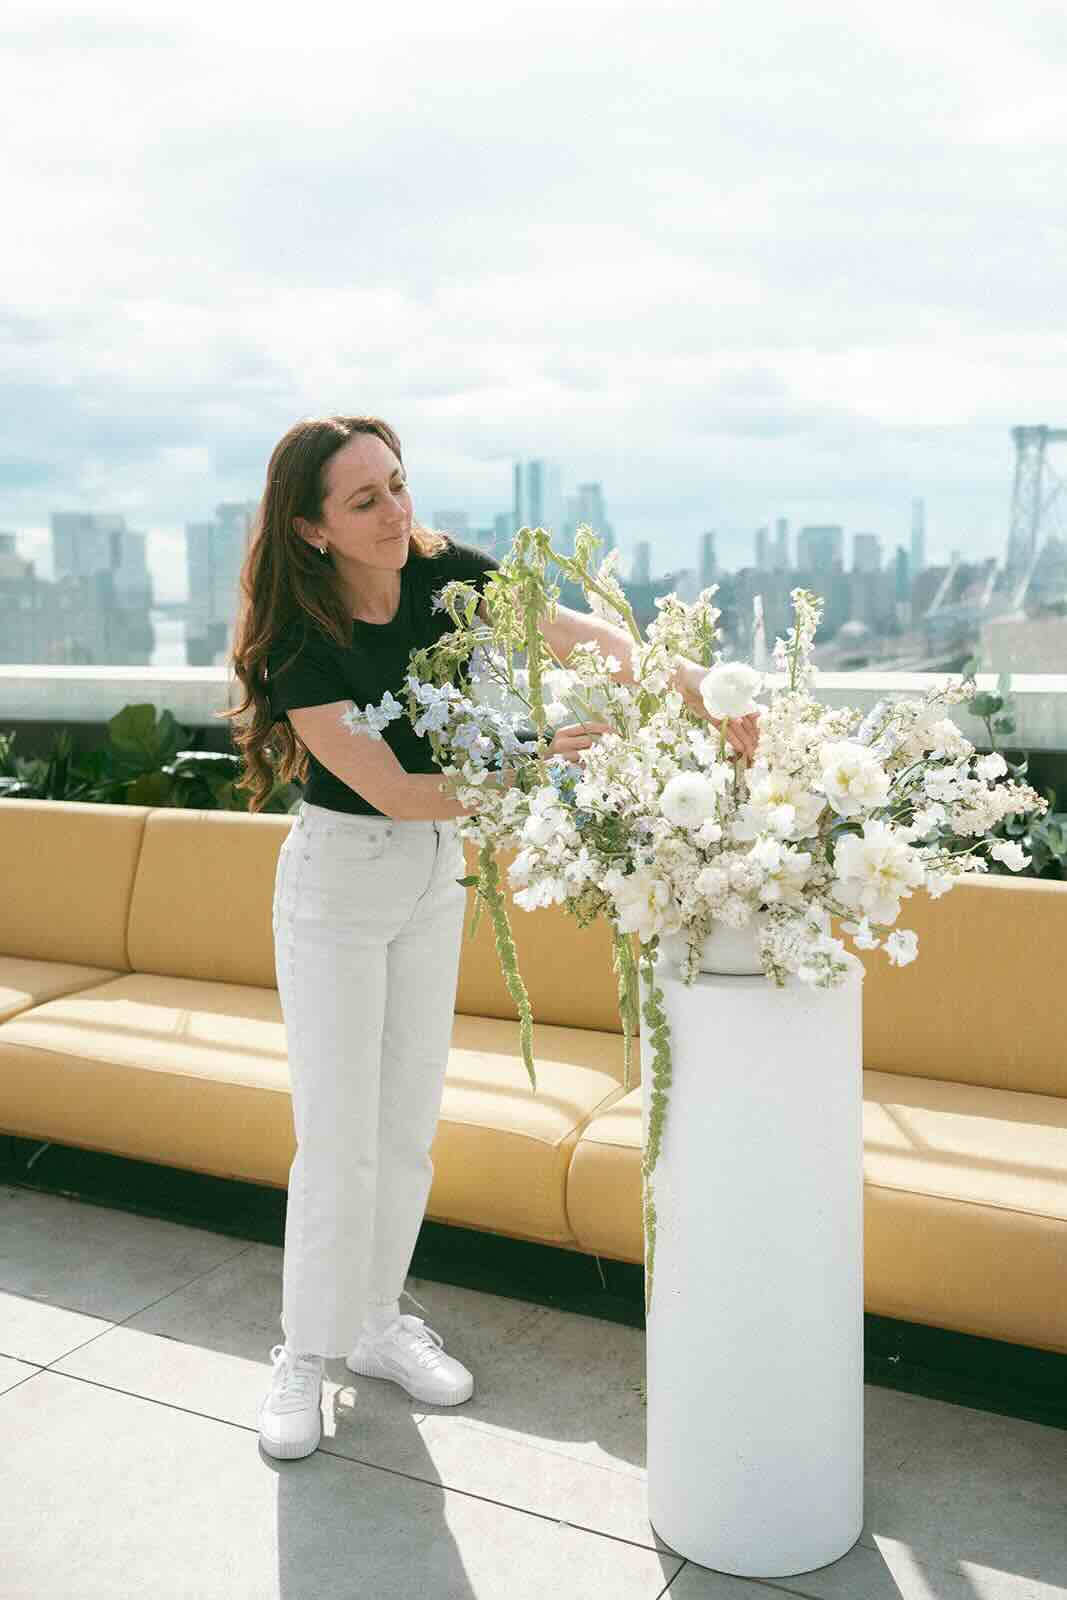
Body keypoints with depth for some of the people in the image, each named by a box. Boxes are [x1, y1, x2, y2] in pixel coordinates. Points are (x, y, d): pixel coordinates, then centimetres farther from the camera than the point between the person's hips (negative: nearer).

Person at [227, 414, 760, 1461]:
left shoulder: (447, 577, -10)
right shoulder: (301, 648, -23)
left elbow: (593, 637, -10)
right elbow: (401, 792, -25)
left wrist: (688, 686, -27)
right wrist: (545, 757, -31)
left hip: (435, 874, 5)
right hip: (338, 878, -5)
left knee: (409, 1124, 12)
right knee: (338, 1138, -1)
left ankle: (379, 1323, 29)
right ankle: (304, 1355, 18)